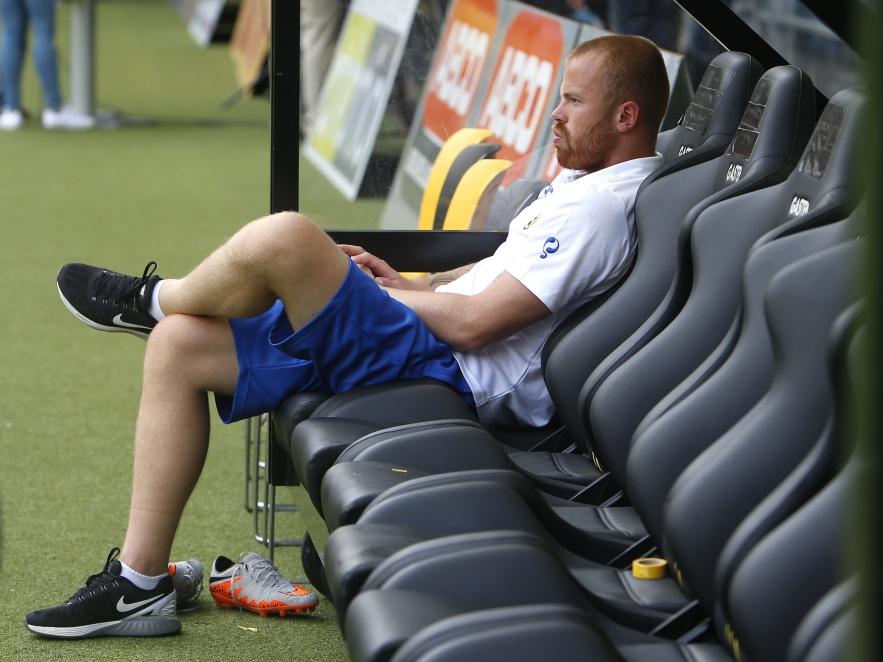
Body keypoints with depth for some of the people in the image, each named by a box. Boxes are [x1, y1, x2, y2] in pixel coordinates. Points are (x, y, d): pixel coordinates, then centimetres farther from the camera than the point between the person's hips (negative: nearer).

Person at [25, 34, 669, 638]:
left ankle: (152, 299, 6)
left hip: (447, 372, -11)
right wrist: (411, 283, 14)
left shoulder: (604, 204, -15)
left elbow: (475, 322, -20)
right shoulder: (584, 183, 17)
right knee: (178, 346, 6)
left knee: (283, 239, -30)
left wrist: (390, 293, -2)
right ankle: (140, 586, 5)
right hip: (428, 349, 11)